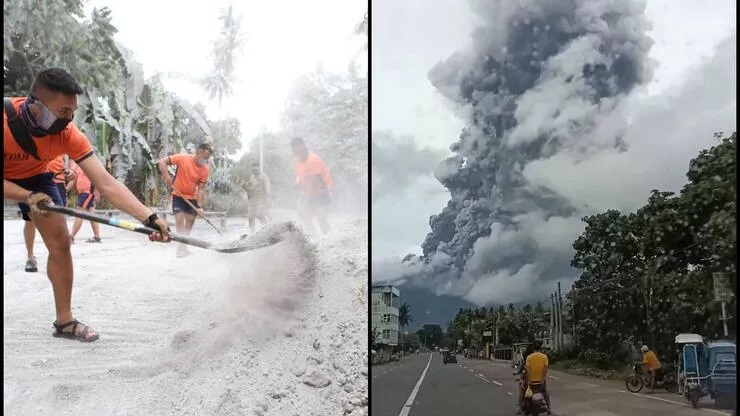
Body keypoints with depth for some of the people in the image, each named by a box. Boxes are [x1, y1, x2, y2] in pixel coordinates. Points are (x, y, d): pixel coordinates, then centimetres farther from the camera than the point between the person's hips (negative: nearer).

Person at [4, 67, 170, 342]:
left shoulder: (68, 134, -30)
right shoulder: (9, 118, -39)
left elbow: (106, 183, -34)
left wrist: (148, 217, -43)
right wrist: (28, 197, -41)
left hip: (33, 176, 3)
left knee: (60, 241, -5)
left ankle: (64, 321, 6)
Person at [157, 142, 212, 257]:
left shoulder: (205, 169, -11)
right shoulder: (182, 158, -18)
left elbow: (201, 189, -10)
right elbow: (162, 162, -14)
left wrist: (200, 206, -18)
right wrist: (167, 177, -25)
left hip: (192, 198, 4)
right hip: (178, 196, -4)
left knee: (189, 223, 8)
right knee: (180, 219, -15)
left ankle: (183, 247, 20)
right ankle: (182, 246, -15)